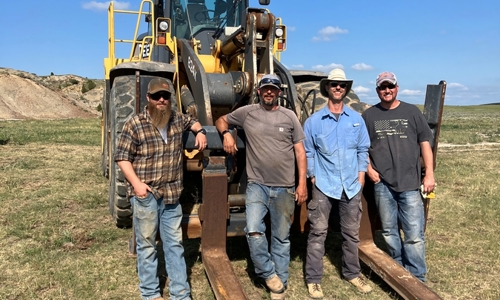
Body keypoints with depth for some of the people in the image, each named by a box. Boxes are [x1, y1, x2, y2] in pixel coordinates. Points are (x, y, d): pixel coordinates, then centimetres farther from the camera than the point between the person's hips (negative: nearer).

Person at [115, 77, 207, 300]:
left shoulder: (177, 119, 6)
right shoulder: (135, 124, -8)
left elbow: (192, 122, 30)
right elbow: (122, 157, -7)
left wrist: (200, 132, 8)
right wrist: (136, 183, -18)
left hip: (171, 194, 5)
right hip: (145, 195, -5)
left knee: (175, 243, 11)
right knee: (147, 245, 8)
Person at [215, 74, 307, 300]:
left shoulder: (289, 116, 4)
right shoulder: (247, 112, 3)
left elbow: (300, 151, 4)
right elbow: (221, 120, 18)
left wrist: (302, 183, -2)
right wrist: (226, 133, -5)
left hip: (285, 188, 1)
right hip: (257, 185, 0)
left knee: (281, 238, 10)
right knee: (254, 231, -17)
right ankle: (269, 273, 9)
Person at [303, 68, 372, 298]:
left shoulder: (357, 119, 6)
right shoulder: (314, 121, -1)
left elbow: (363, 149, 11)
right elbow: (308, 152, 3)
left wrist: (361, 174, 4)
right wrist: (312, 176, -1)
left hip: (351, 184, 3)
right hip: (323, 185, -3)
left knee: (351, 232, 14)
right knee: (318, 232, 1)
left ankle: (352, 273, 33)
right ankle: (313, 279, 12)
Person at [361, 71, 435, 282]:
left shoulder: (411, 112, 6)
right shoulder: (369, 115, 6)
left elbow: (424, 143, 6)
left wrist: (429, 174, 0)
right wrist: (369, 169, -1)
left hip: (410, 183, -1)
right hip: (382, 183, 1)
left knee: (414, 234, -1)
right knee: (389, 231, 12)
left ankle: (416, 280, 12)